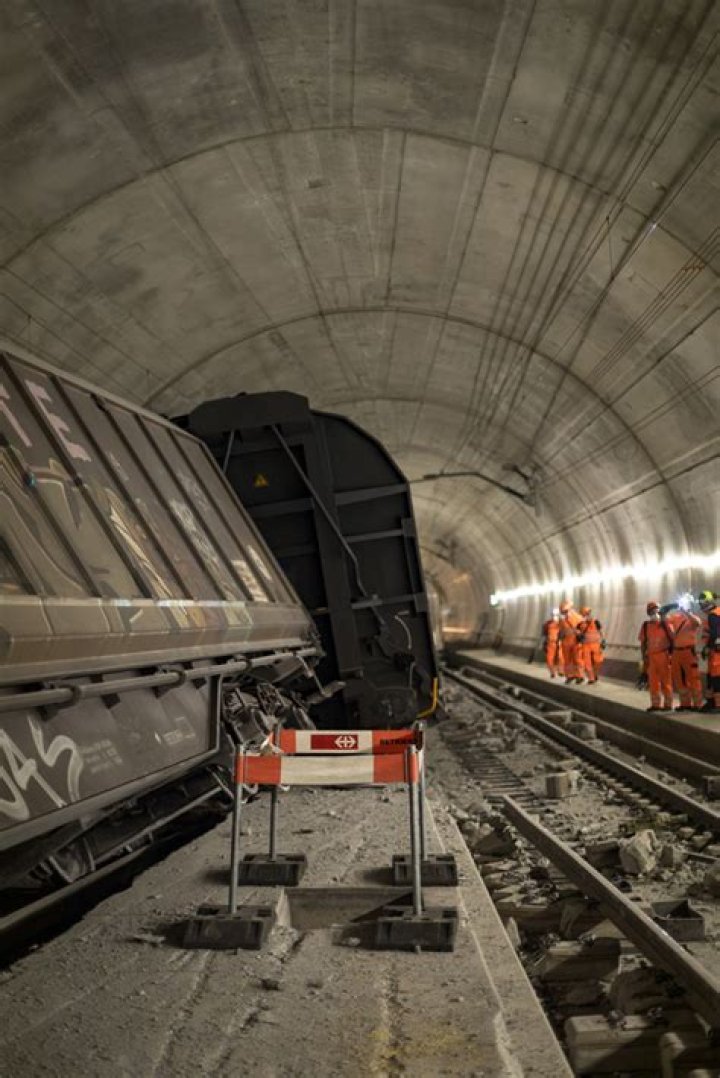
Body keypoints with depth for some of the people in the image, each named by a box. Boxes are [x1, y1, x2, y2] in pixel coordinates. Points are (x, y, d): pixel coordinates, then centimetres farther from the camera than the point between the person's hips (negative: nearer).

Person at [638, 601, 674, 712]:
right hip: (651, 656, 4)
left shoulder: (664, 624, -5)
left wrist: (672, 654, -5)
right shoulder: (645, 625, 5)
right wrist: (644, 656, 2)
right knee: (653, 681, 9)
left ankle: (667, 704, 10)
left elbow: (671, 639, -2)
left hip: (664, 655, -4)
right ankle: (655, 704, 18)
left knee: (666, 680, 3)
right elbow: (643, 642, 7)